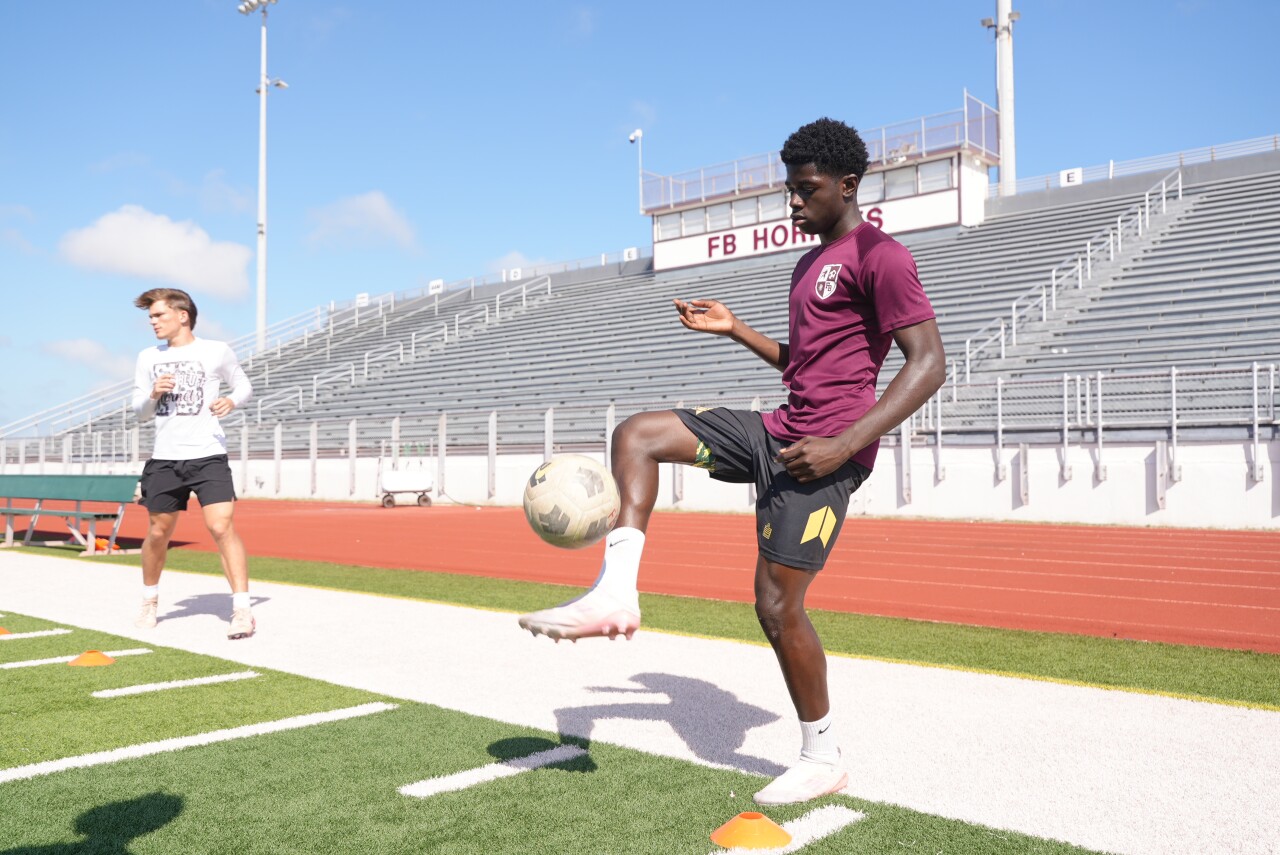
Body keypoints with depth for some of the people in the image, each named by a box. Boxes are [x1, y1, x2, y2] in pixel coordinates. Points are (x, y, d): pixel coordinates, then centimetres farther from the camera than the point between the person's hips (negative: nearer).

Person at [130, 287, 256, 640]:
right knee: (159, 533, 13)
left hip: (208, 456, -4)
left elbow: (244, 385, 11)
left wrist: (231, 401, -11)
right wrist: (153, 394, -10)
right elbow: (139, 412, 12)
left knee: (222, 527, -16)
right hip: (164, 459, 4)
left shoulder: (216, 351, 0)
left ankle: (242, 610, -14)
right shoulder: (148, 357, 10)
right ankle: (149, 601, 36)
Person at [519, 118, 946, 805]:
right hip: (780, 431, 10)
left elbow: (928, 363, -17)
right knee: (636, 434, 2)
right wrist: (734, 328, 17)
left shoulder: (878, 255, -10)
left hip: (825, 449, -9)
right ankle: (616, 594, -7)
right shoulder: (810, 263, 20)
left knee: (777, 605, -7)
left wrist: (843, 445, -24)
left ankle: (822, 759, 14)